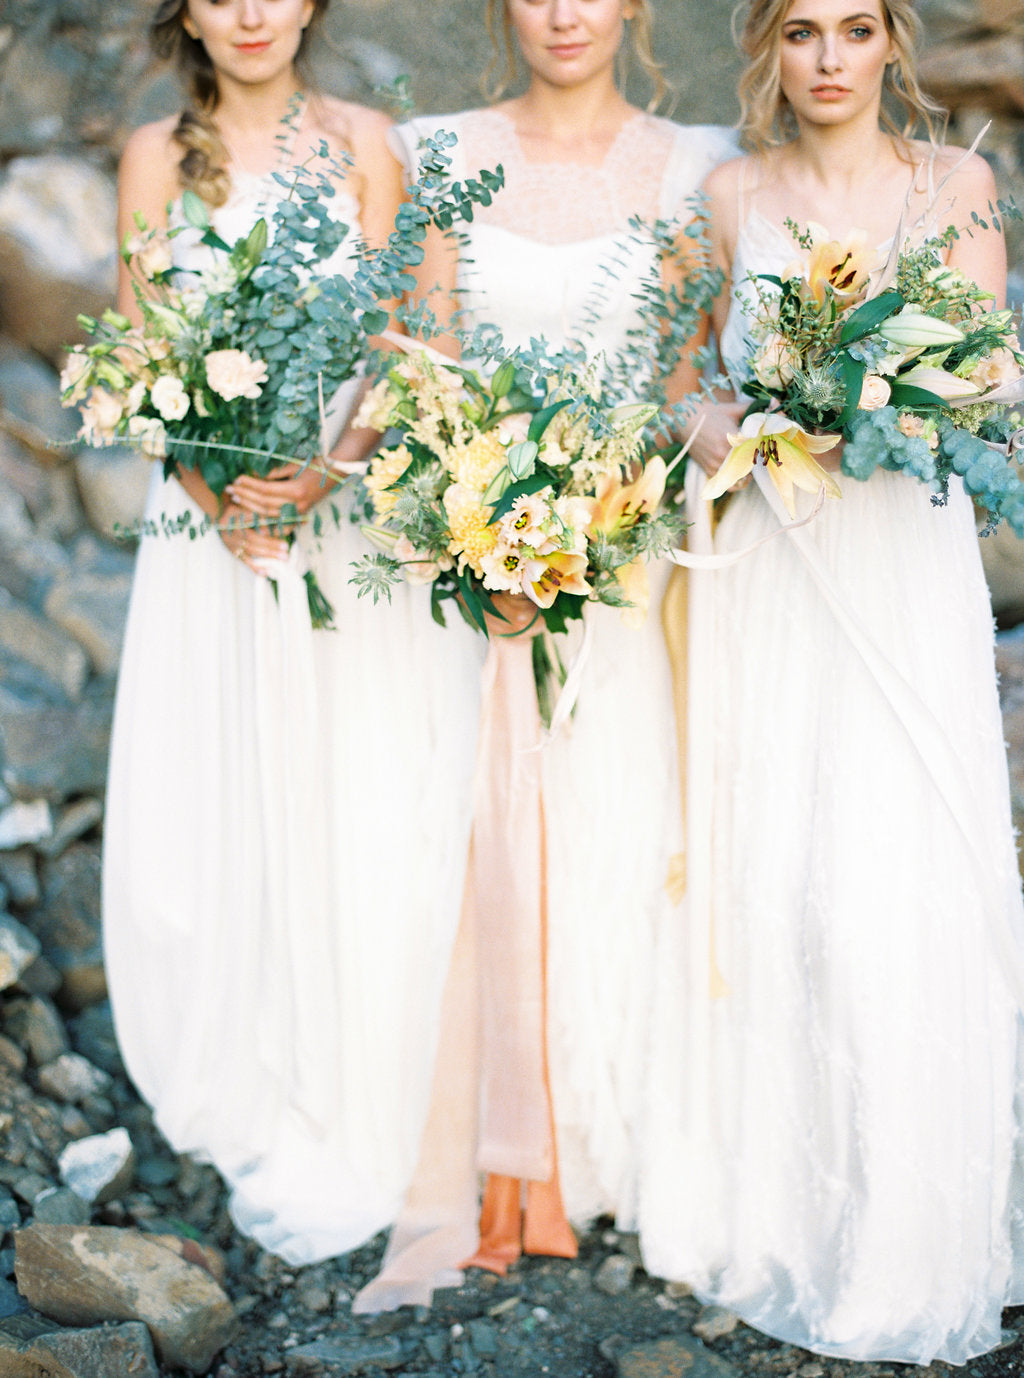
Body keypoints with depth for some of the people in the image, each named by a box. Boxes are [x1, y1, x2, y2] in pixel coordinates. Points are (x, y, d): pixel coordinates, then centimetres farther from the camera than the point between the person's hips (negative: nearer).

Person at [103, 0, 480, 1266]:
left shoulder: (360, 142, 5)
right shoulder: (156, 156, 7)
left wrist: (328, 470, -17)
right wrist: (218, 493, -14)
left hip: (356, 505, -1)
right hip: (213, 510, 1)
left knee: (361, 811, 0)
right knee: (219, 808, 2)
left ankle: (347, 1129, 15)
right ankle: (251, 1107, 20)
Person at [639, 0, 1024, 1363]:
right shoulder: (732, 194, 7)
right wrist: (732, 434, -12)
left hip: (911, 573, 0)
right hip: (770, 578, 1)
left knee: (903, 881, -3)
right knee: (770, 876, 1)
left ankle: (906, 1231, 13)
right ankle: (773, 1209, 17)